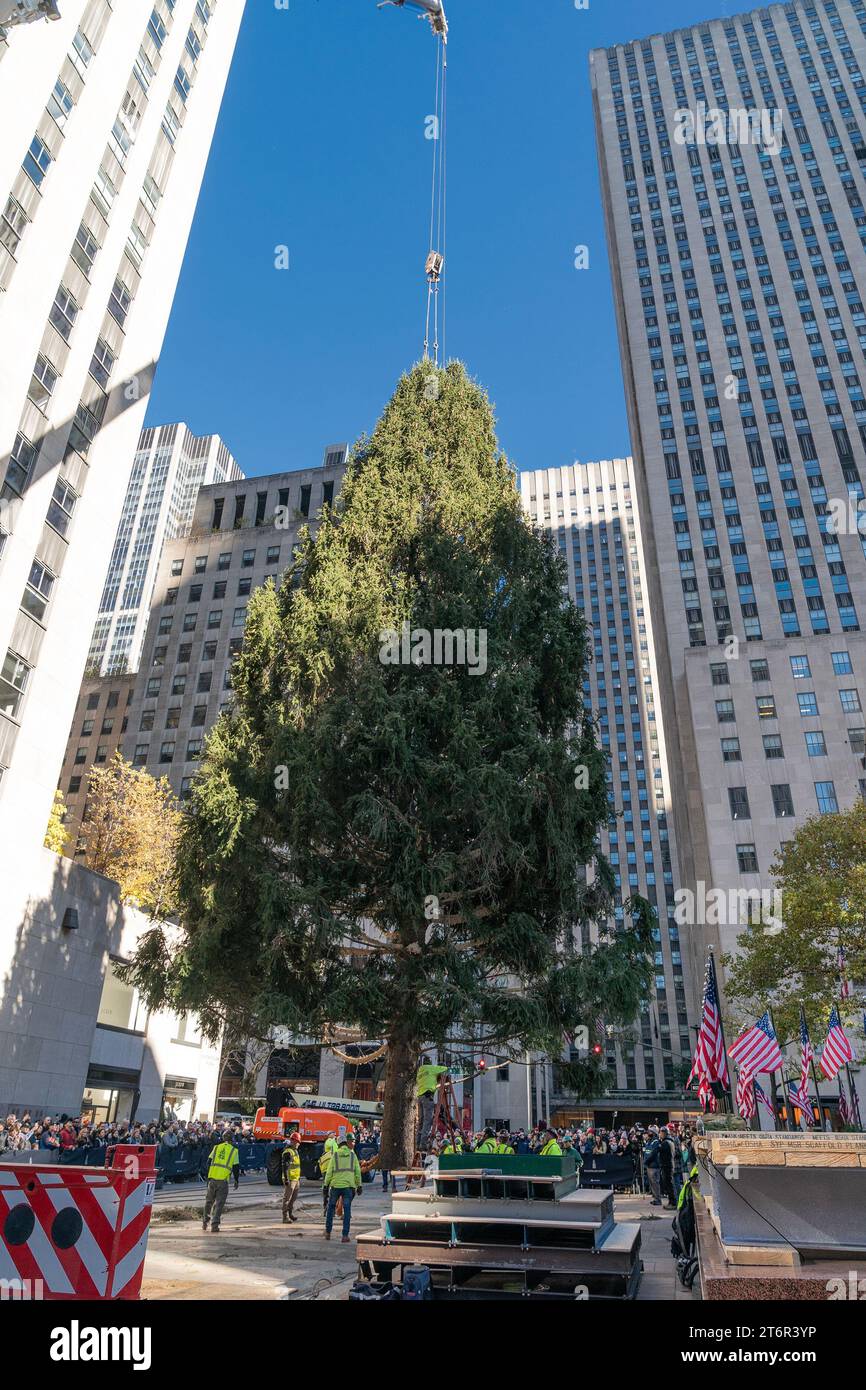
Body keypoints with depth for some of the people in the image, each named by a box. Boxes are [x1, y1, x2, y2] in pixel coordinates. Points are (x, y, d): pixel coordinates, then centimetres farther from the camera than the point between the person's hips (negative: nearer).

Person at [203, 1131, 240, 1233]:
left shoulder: (216, 1147, 8)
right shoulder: (234, 1150, 3)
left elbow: (209, 1162, 9)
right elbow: (236, 1167, 4)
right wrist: (236, 1180, 16)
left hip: (212, 1177, 2)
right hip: (223, 1180, -2)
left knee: (209, 1200, 19)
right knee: (219, 1202, 5)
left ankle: (205, 1221, 25)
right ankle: (215, 1224, 0)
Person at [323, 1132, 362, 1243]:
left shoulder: (335, 1155, 3)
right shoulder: (353, 1155, 6)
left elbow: (329, 1171, -1)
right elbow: (357, 1171, 6)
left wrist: (326, 1185, 5)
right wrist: (359, 1186, 11)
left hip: (335, 1185, 0)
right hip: (348, 1186, 0)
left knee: (331, 1207, 17)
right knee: (347, 1210, 5)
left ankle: (328, 1232, 20)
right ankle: (345, 1235, 0)